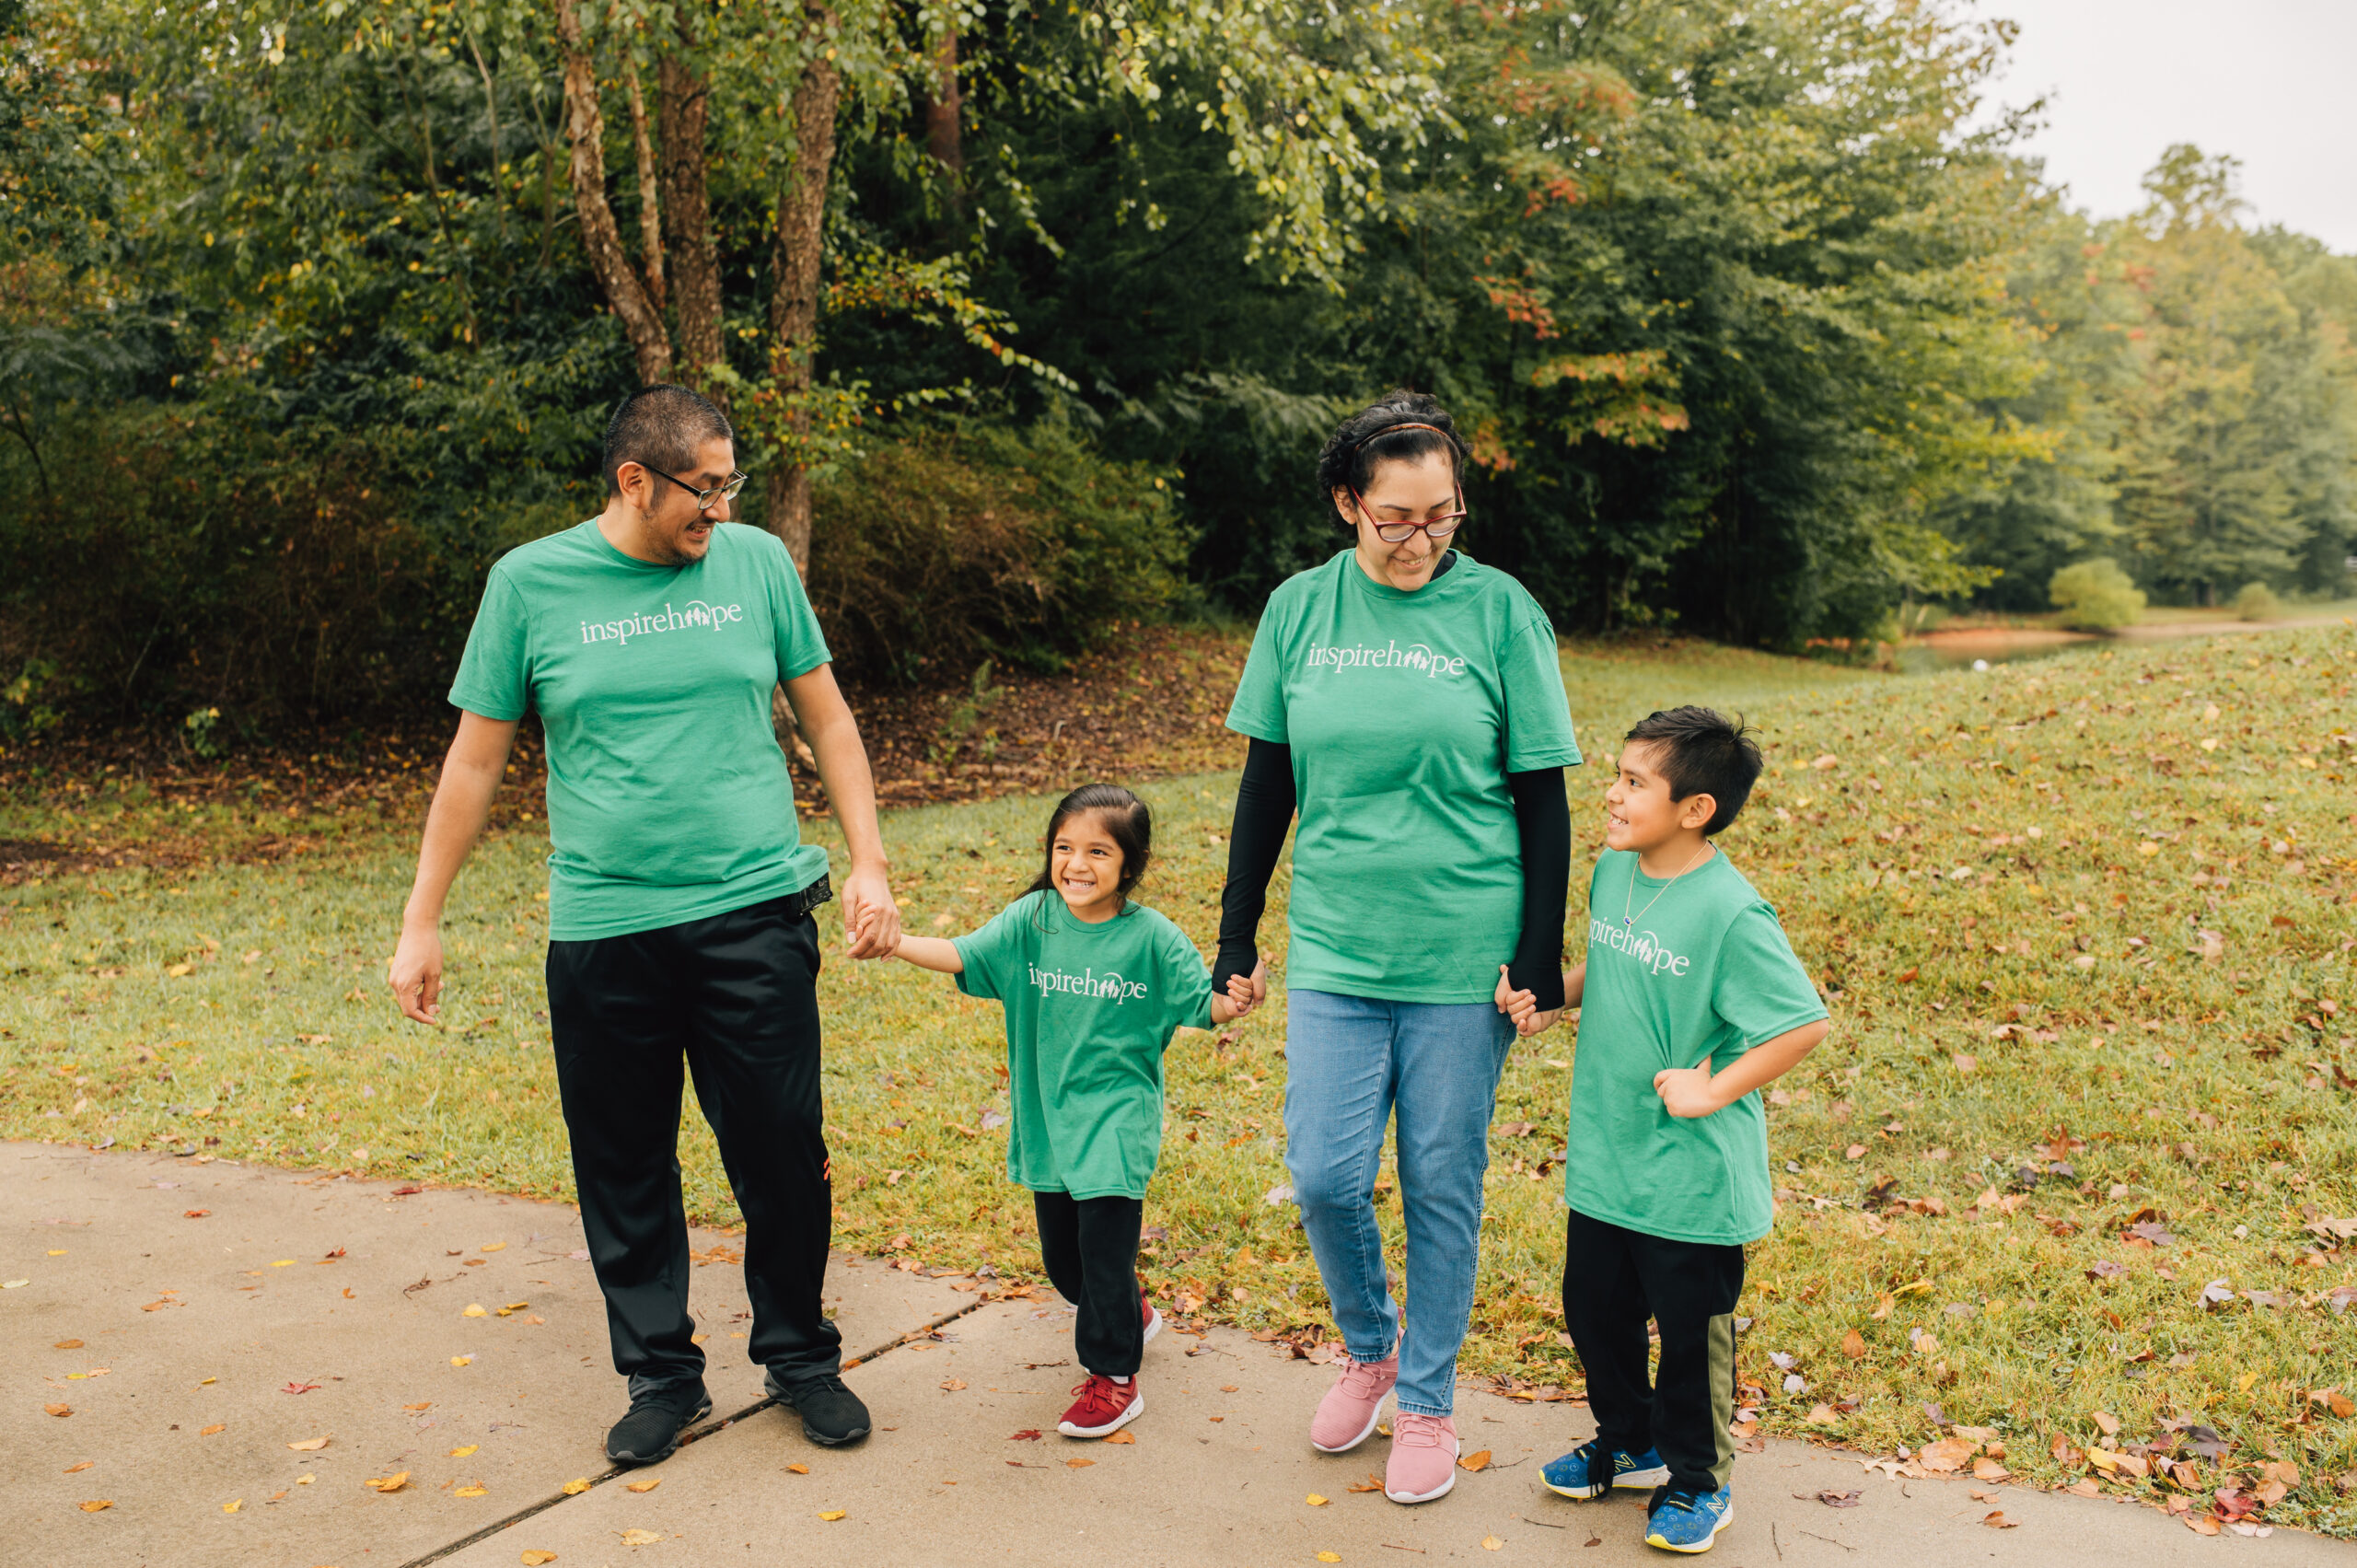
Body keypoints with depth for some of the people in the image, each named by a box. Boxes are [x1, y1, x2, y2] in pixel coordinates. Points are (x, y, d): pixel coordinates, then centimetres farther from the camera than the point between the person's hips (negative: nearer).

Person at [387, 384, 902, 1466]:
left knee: (784, 1157, 5)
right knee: (624, 1172, 9)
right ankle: (662, 1377, 27)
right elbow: (476, 758, 5)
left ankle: (800, 1357, 26)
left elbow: (827, 718, 9)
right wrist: (422, 921, 6)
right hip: (602, 926, 0)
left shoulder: (757, 562, 3)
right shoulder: (530, 583, 0)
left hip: (755, 911, 0)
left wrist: (868, 864, 3)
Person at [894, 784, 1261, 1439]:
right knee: (1060, 1252, 16)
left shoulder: (1152, 937, -10)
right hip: (1048, 1115, 4)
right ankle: (1131, 1313, 45)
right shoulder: (1030, 920, -5)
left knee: (1105, 1244, -7)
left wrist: (1230, 1003, -29)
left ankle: (1112, 1377, 10)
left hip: (1118, 1118, -4)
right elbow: (962, 955, -11)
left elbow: (1202, 1002, -6)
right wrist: (893, 941, -27)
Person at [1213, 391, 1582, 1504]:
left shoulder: (1500, 610, -4)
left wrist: (1540, 955, -4)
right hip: (1335, 951, 2)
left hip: (1463, 956, -2)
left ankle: (1426, 1401, 28)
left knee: (1442, 1187, 7)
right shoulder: (1300, 607, 1)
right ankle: (1368, 1347, 31)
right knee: (1324, 1175, 0)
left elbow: (1541, 797, -1)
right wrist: (1236, 940, 8)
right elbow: (1266, 783, 8)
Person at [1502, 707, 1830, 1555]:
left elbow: (1805, 1023, -22)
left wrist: (1711, 1091, -19)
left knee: (1690, 1330, 11)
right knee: (1595, 1309, 20)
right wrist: (1551, 997, 1)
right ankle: (1630, 1442, 43)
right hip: (1602, 1157, 7)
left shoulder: (1731, 913, -23)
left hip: (1691, 1175, -7)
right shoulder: (1614, 871, 0)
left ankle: (1697, 1479, 32)